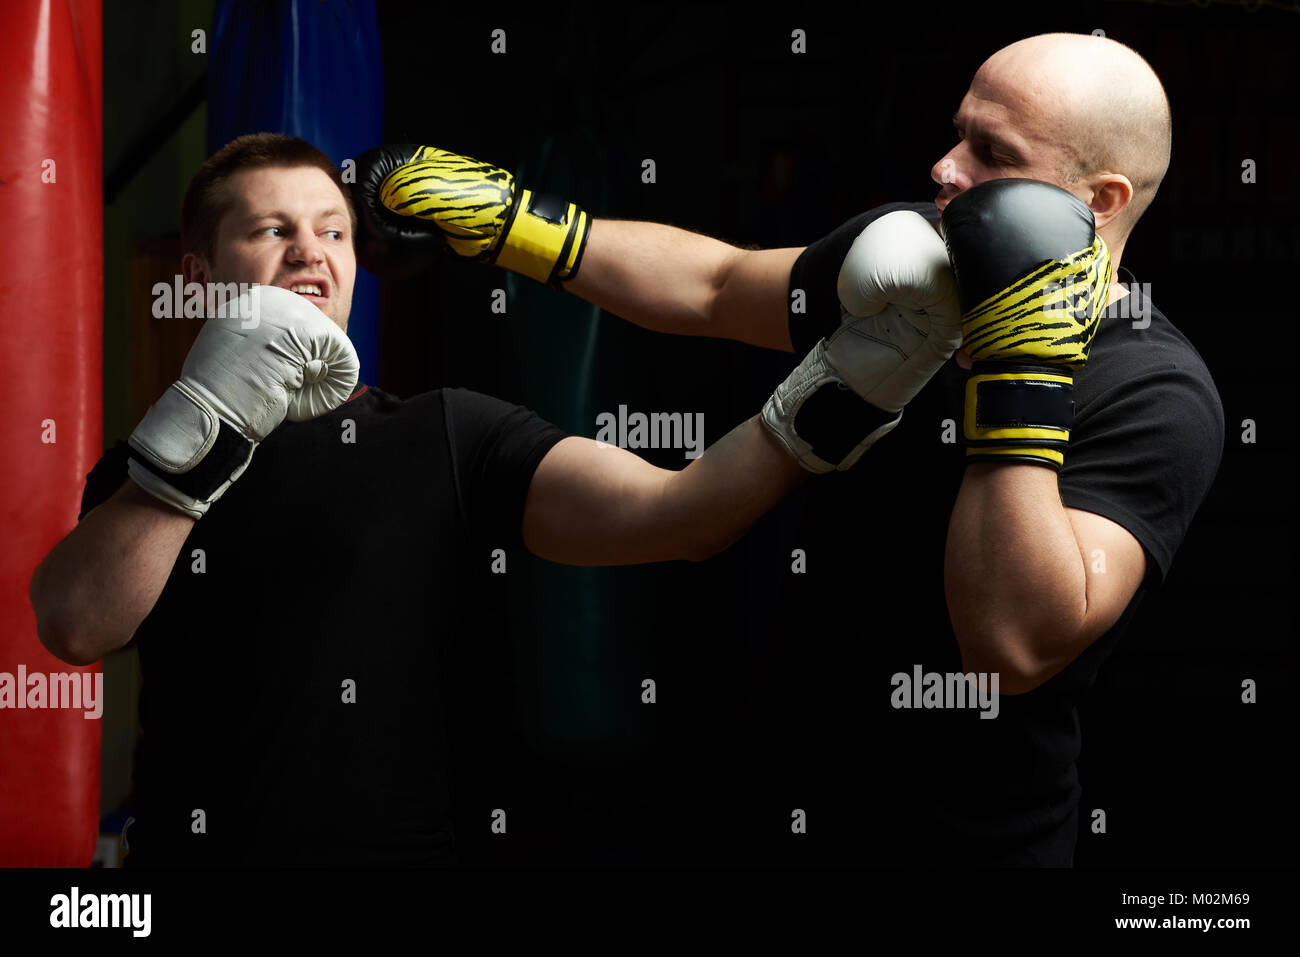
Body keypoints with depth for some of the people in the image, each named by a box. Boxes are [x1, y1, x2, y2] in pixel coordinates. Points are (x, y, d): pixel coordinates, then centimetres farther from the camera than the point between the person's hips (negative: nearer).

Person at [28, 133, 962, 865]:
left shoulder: (449, 437, 2)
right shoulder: (147, 467, 8)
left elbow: (663, 512, -13)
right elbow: (75, 629, -11)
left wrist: (831, 397, -29)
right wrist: (205, 424, -22)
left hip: (400, 834, -1)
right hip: (184, 839, 2)